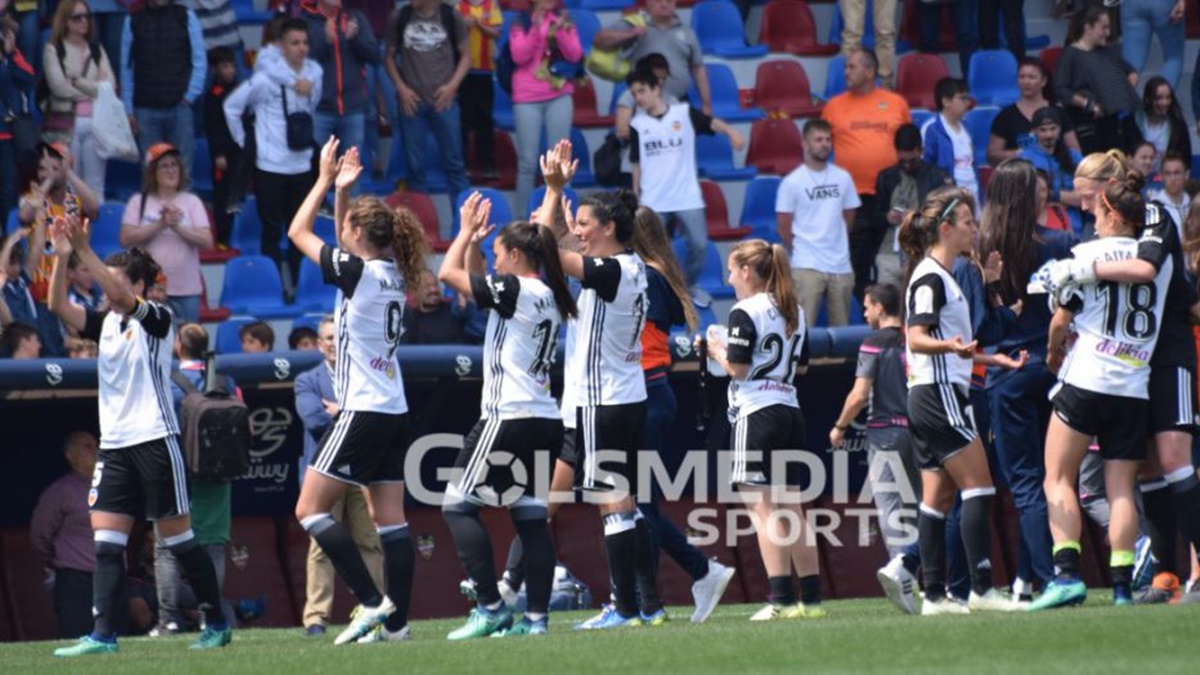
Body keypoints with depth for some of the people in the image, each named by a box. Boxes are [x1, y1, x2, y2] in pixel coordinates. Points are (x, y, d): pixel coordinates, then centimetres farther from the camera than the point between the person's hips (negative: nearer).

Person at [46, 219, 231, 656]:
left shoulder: (157, 319, -5)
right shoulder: (105, 323, 13)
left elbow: (123, 296, -23)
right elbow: (59, 307, 1)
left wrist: (85, 250, -28)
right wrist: (63, 257, -13)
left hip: (155, 441, -6)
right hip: (114, 447, 6)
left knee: (177, 537, 0)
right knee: (106, 540, -4)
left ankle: (217, 624, 11)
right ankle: (102, 635, -8)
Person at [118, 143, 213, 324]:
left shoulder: (192, 202, 7)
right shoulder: (139, 202, 5)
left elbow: (207, 241, -1)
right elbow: (126, 238, -6)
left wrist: (178, 227, -15)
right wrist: (160, 225, -15)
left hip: (186, 289, 1)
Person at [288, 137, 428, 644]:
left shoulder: (359, 273, -13)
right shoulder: (390, 275, 8)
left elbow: (298, 232, -3)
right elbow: (346, 248, 28)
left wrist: (327, 181, 6)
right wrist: (343, 190, 21)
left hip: (363, 412, -9)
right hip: (393, 412, 9)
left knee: (310, 509, -5)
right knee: (389, 517, 6)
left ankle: (372, 602, -12)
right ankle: (396, 620, 2)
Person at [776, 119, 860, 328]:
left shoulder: (843, 178, 7)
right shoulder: (793, 181, -4)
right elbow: (783, 227, 1)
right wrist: (800, 253, 7)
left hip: (841, 266, 4)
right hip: (807, 267, -4)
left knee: (841, 329, 5)